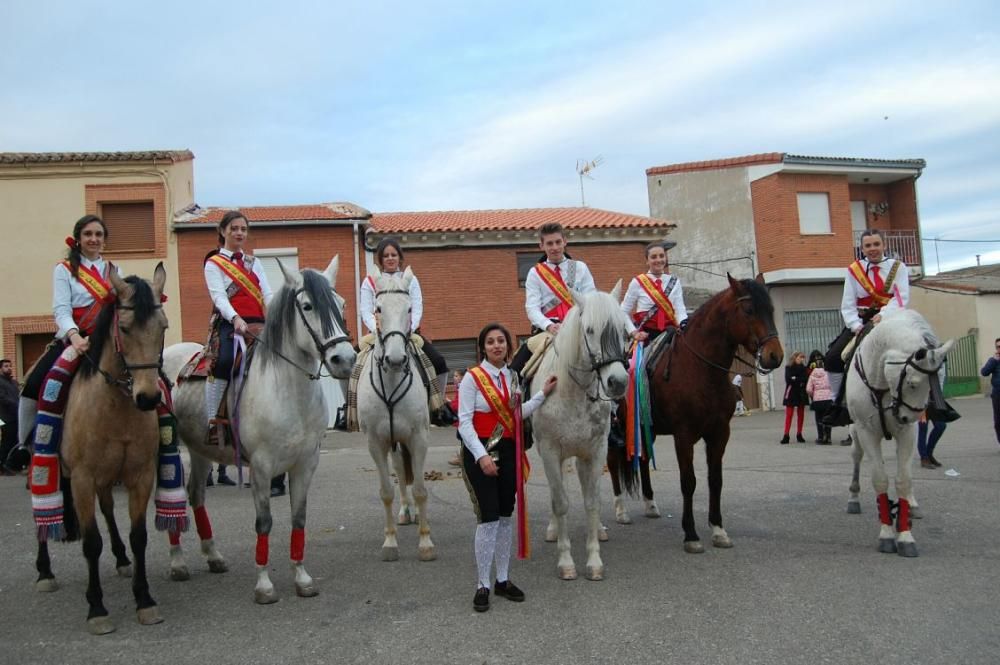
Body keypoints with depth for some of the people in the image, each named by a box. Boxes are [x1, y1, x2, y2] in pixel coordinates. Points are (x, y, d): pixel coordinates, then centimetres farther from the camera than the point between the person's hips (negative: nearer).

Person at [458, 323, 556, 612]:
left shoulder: (511, 376, 9)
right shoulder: (472, 377, -9)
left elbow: (518, 414, 9)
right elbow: (464, 422, -13)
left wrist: (543, 394, 6)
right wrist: (482, 456, -22)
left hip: (507, 450, 6)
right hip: (479, 452, -6)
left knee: (505, 516, 11)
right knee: (489, 518, -8)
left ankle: (503, 579, 24)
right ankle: (483, 585, 5)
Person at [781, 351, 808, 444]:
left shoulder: (803, 368, 7)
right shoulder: (788, 367, -1)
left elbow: (806, 379, -4)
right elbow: (788, 379, -13)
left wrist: (795, 379, -14)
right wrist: (800, 381, -13)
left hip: (801, 394, 3)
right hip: (791, 394, -3)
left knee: (801, 415, 6)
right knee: (789, 414, -6)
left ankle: (799, 435, 13)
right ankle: (786, 435, -7)